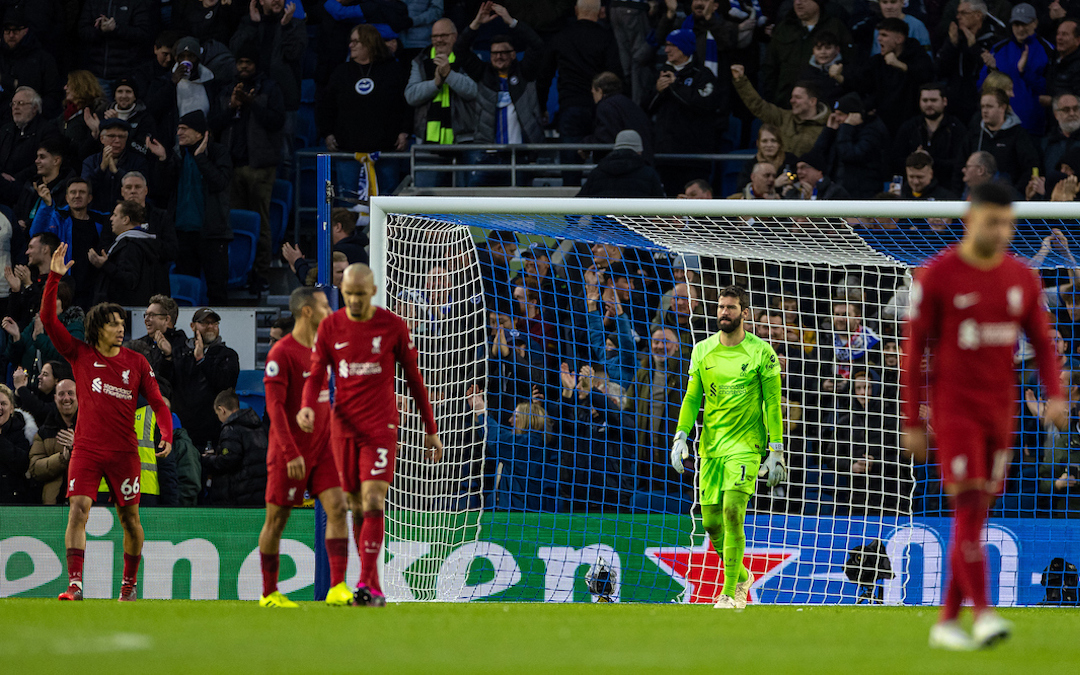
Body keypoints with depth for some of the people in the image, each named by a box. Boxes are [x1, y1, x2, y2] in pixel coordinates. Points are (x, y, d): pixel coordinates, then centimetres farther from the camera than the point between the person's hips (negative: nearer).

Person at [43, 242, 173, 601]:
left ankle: (129, 584, 23)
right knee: (78, 510, -16)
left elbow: (158, 403, 4)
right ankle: (74, 584, -20)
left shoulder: (136, 362, 4)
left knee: (129, 518, 7)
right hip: (87, 448, -1)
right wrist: (54, 278, -12)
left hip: (124, 451, 1)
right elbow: (48, 319, -4)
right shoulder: (80, 355, 3)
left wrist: (167, 435, -13)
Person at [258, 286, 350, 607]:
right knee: (277, 518, 3)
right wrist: (291, 454, -22)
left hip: (322, 447, 6)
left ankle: (338, 588, -14)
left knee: (337, 507, -9)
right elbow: (274, 406, -16)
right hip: (290, 451, -6)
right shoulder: (282, 353, -12)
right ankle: (269, 593, 15)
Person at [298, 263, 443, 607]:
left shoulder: (392, 326, -1)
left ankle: (367, 585, -20)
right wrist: (308, 407, -19)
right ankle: (374, 587, 12)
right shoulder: (330, 327, 4)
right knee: (357, 508, 6)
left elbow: (414, 378, 6)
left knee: (373, 503, -16)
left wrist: (431, 430, 7)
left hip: (381, 427, -3)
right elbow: (316, 375, 3)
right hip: (344, 427, 3)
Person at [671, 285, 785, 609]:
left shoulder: (761, 352, -4)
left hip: (745, 445, -4)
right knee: (712, 522, 3)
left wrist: (776, 451, -7)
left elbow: (772, 403, -3)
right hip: (710, 447, 4)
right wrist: (680, 437, -1)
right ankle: (742, 576, 28)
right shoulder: (702, 351, 8)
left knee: (732, 512, -19)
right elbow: (692, 397, 12)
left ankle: (731, 592, -13)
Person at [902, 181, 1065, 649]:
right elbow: (914, 349, -5)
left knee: (977, 515, 5)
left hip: (999, 410, 5)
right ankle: (983, 615, -20)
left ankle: (947, 622, 12)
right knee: (968, 505, -16)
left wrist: (1055, 395, -7)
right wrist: (912, 424, -6)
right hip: (953, 407, -5)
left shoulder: (1022, 279, 5)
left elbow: (1042, 343, 12)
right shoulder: (937, 276, -8)